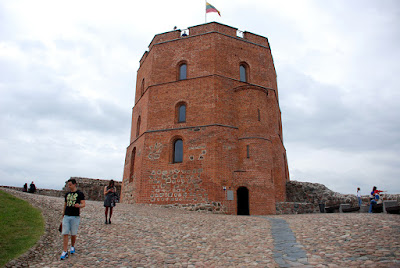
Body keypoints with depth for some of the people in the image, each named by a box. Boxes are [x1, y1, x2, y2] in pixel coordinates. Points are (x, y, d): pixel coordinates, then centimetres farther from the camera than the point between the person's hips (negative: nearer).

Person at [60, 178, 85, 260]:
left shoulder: (80, 194, -3)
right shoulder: (67, 194, 11)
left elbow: (83, 204, -8)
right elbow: (65, 204, 21)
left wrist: (79, 205, -29)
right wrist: (63, 213, 21)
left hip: (75, 217, -3)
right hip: (66, 216, 4)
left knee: (73, 234, 7)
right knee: (65, 234, -3)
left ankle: (72, 247, 30)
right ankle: (65, 252, 2)